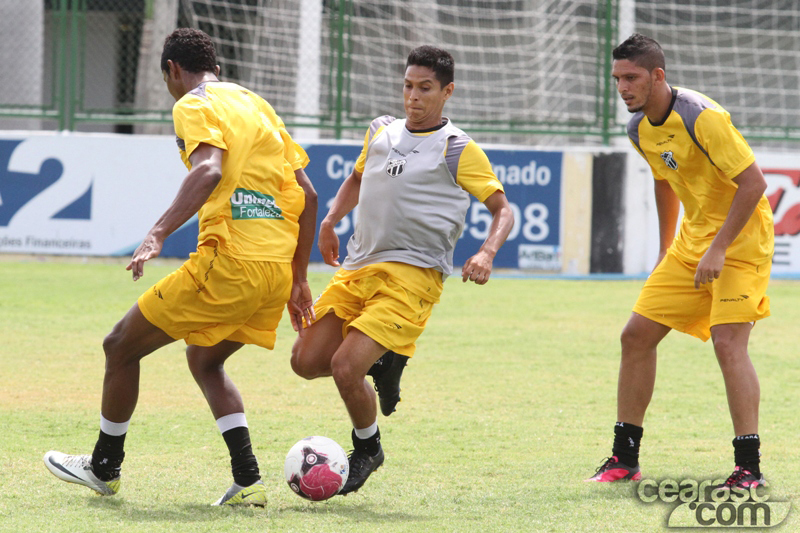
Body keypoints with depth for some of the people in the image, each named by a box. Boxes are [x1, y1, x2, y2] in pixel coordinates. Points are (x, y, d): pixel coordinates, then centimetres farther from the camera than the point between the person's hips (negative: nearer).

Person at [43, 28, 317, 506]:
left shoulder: (195, 104, 0)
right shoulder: (256, 104, 23)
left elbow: (209, 170, -22)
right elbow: (307, 195, 20)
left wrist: (158, 234, -29)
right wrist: (299, 279, 24)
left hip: (229, 262, -8)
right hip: (278, 267, 8)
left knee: (121, 346, 9)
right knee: (205, 359, 26)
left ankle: (105, 467, 22)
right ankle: (248, 481, 11)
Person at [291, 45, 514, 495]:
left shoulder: (457, 150, -4)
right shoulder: (381, 132, 13)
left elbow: (502, 209, -1)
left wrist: (487, 253, -20)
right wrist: (330, 220, 18)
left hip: (413, 275, -6)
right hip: (358, 267, 6)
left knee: (345, 367, -18)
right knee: (306, 360, -2)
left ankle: (368, 450, 9)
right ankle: (384, 362, 24)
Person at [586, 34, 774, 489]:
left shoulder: (703, 118, -23)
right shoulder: (640, 129, 3)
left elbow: (754, 183, -25)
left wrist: (718, 250, -26)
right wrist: (667, 250, 23)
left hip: (742, 238, -8)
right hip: (694, 239, 9)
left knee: (728, 342, -21)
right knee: (637, 335, 3)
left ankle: (750, 468, -18)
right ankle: (625, 458, 12)